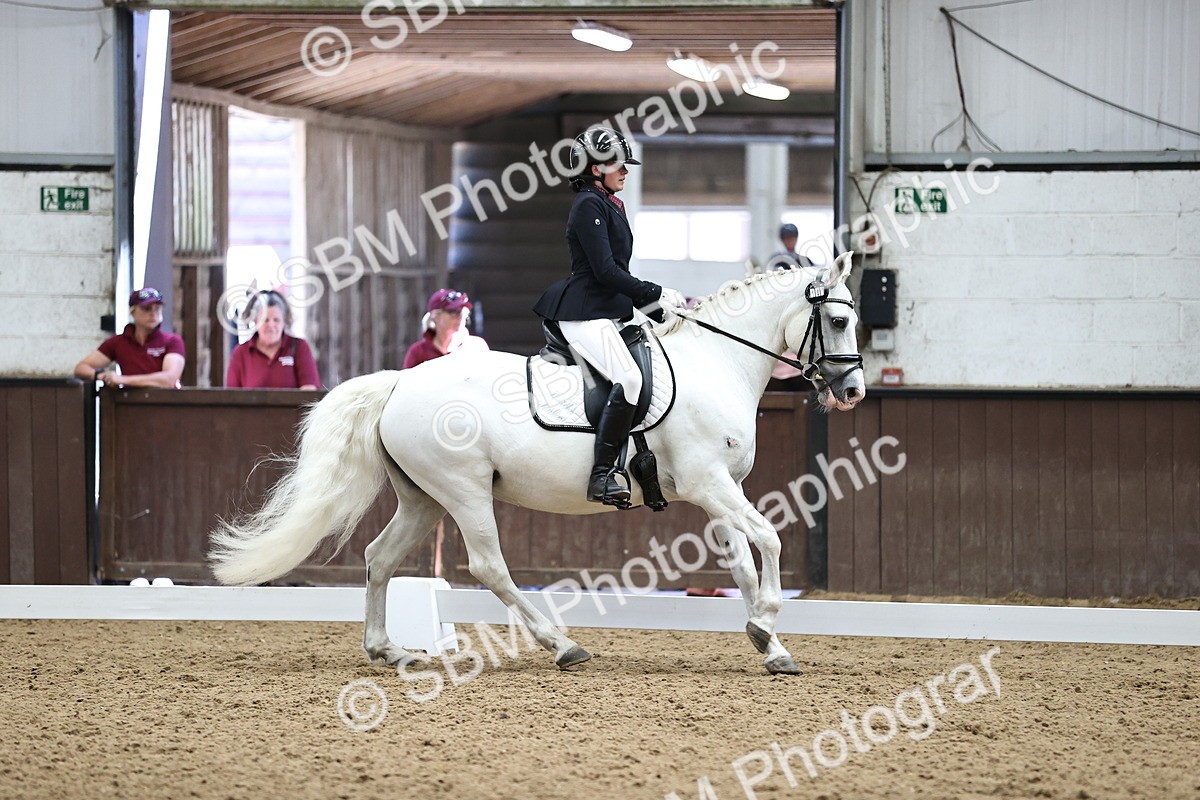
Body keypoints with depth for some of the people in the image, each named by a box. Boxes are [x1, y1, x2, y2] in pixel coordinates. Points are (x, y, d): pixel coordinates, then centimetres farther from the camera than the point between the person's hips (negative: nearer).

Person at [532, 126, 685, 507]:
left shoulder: (610, 205, 20)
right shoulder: (589, 205, -11)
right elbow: (605, 271, -18)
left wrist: (657, 311, 18)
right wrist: (656, 295, -13)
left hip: (608, 313, 11)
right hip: (585, 314, -11)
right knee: (629, 378, -27)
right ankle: (601, 476, -30)